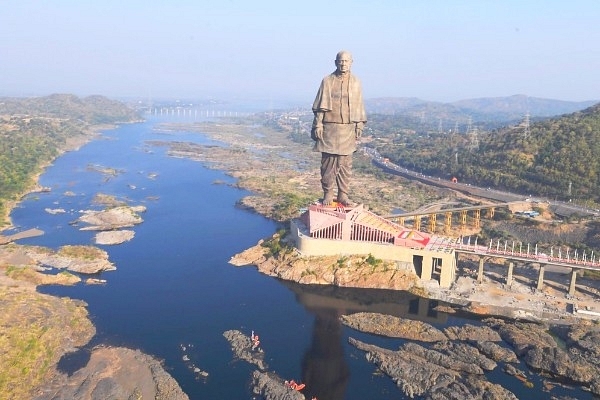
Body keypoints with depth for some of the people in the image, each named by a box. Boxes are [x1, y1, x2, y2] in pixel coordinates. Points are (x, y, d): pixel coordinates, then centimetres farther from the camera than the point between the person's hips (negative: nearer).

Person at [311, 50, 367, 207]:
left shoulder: (356, 82, 7)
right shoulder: (327, 81, 1)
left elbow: (359, 107, 11)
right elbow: (320, 106, 0)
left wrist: (360, 126, 7)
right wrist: (317, 125, -5)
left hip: (348, 129, 2)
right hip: (329, 128, -2)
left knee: (346, 163, 4)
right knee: (328, 162, 0)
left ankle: (343, 194, 12)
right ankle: (328, 194, 9)